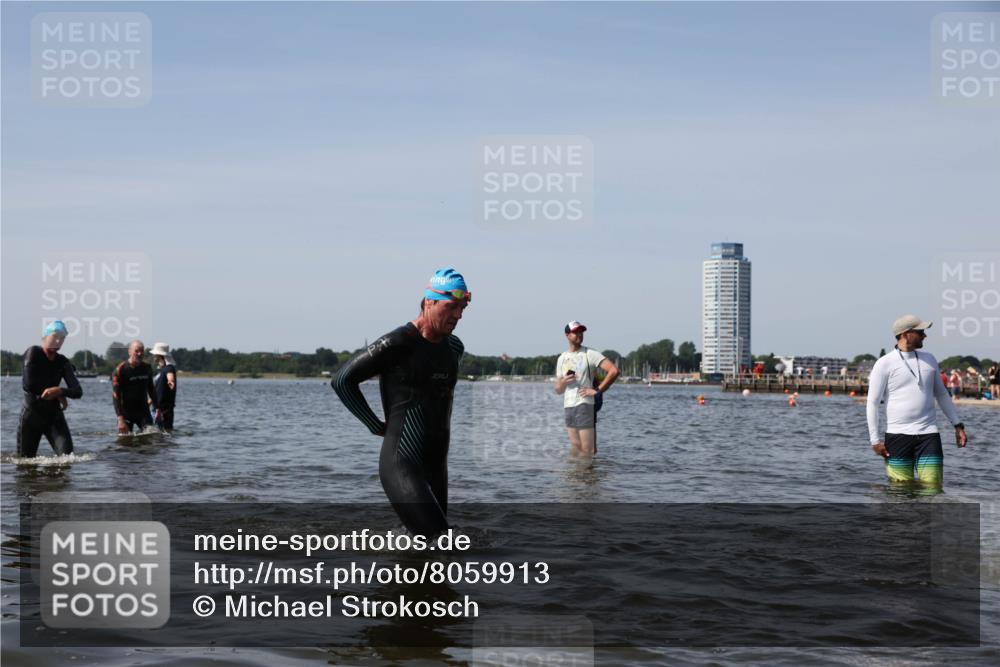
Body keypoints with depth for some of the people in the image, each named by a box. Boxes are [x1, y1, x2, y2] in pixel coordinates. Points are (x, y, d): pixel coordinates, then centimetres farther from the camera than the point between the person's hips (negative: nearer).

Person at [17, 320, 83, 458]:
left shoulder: (63, 362, 5)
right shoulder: (33, 352, -8)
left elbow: (78, 391, -3)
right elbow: (28, 384, -19)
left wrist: (59, 390, -24)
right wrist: (58, 395, -12)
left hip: (54, 416, 3)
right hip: (31, 414, -3)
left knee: (67, 455, -13)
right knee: (25, 459, 5)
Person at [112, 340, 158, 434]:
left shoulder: (147, 368, 6)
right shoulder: (120, 370, -10)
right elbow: (116, 395, -14)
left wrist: (157, 407, 15)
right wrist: (120, 419, -21)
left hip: (143, 410, 4)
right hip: (126, 411, -4)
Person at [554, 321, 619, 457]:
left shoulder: (590, 354, -3)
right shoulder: (561, 359, 14)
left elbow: (614, 371, -13)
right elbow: (558, 390, 17)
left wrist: (597, 390, -13)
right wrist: (564, 382, -6)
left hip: (585, 405, -5)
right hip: (568, 406, 5)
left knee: (588, 449, -7)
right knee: (576, 447, 12)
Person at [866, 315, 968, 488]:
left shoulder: (929, 360, 13)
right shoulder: (885, 364, -2)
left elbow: (941, 394, 23)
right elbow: (873, 403, -3)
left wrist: (958, 425, 18)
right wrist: (875, 439, -7)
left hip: (929, 434, 4)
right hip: (897, 435, -3)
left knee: (933, 487, -5)